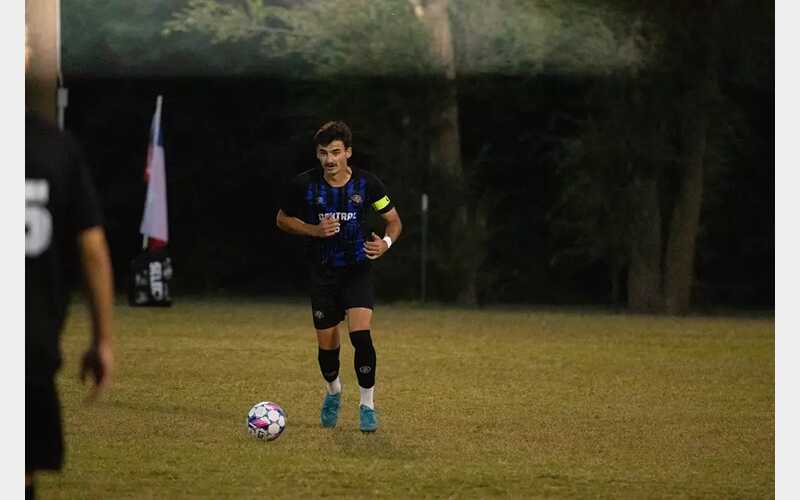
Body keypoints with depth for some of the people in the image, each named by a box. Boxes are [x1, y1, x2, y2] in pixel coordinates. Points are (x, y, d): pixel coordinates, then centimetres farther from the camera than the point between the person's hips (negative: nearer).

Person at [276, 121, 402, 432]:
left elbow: (394, 221, 2)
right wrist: (314, 230, -12)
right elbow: (282, 219, 5)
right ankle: (334, 393, 38)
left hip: (358, 270, -1)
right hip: (323, 273, 1)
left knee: (361, 335, -20)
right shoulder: (304, 184, -9)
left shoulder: (367, 183, -10)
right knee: (327, 345, 7)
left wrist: (385, 243, -20)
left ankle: (367, 406, -7)